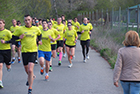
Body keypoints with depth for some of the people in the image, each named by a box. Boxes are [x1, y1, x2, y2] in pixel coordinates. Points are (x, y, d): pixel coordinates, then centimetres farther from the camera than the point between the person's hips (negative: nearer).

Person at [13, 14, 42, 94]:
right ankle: (32, 76, 52)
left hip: (33, 51, -1)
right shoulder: (20, 29, -2)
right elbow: (13, 37, 5)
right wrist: (19, 37, -15)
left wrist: (39, 40, 7)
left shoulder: (36, 29, 4)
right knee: (27, 70, 15)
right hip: (24, 51, 1)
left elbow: (40, 34, 25)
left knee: (30, 70, -16)